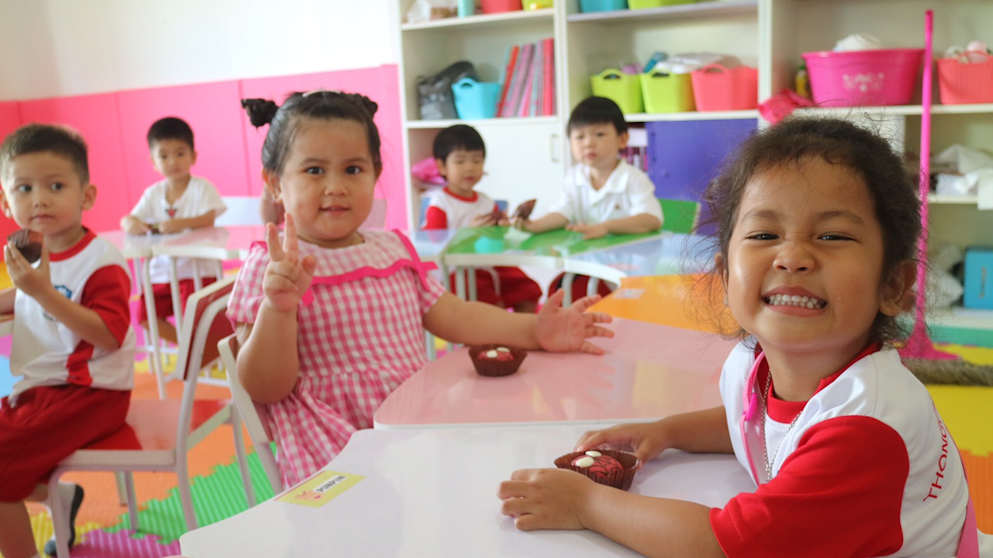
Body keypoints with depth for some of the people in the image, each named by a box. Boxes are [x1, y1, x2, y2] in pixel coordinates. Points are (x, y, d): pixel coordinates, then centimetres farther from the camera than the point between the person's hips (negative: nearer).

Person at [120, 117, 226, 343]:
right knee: (146, 317, 0)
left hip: (196, 267, -6)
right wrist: (130, 224, -18)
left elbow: (208, 219, -19)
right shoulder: (153, 193, 9)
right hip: (162, 271, 6)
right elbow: (130, 218, 6)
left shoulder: (202, 188, -6)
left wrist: (180, 223, -35)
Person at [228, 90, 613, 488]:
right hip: (341, 452, -6)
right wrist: (276, 308, -25)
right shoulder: (272, 266, -3)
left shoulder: (393, 249, 14)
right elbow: (264, 389, -8)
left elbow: (453, 316, 11)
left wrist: (534, 330, -3)